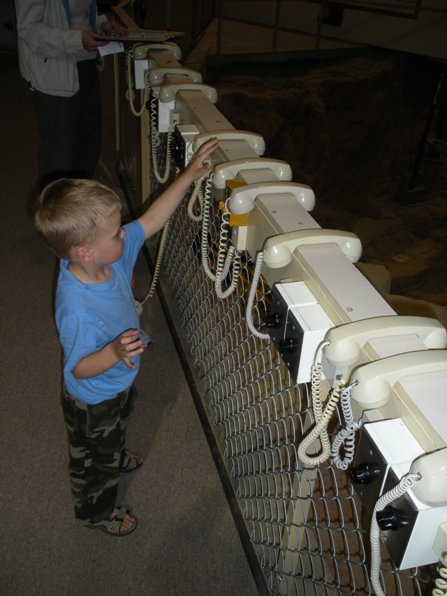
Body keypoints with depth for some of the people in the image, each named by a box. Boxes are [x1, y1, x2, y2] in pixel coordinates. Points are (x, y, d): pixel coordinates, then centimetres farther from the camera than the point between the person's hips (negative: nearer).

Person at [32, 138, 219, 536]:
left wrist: (189, 175, -19)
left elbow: (153, 219, -14)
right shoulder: (77, 309, -43)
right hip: (93, 403, -7)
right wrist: (114, 353, -51)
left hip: (119, 384, 7)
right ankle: (97, 511, 53)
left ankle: (114, 456, 72)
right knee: (94, 460, 24)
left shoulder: (111, 254, -22)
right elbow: (79, 369, -32)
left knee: (115, 432, 39)